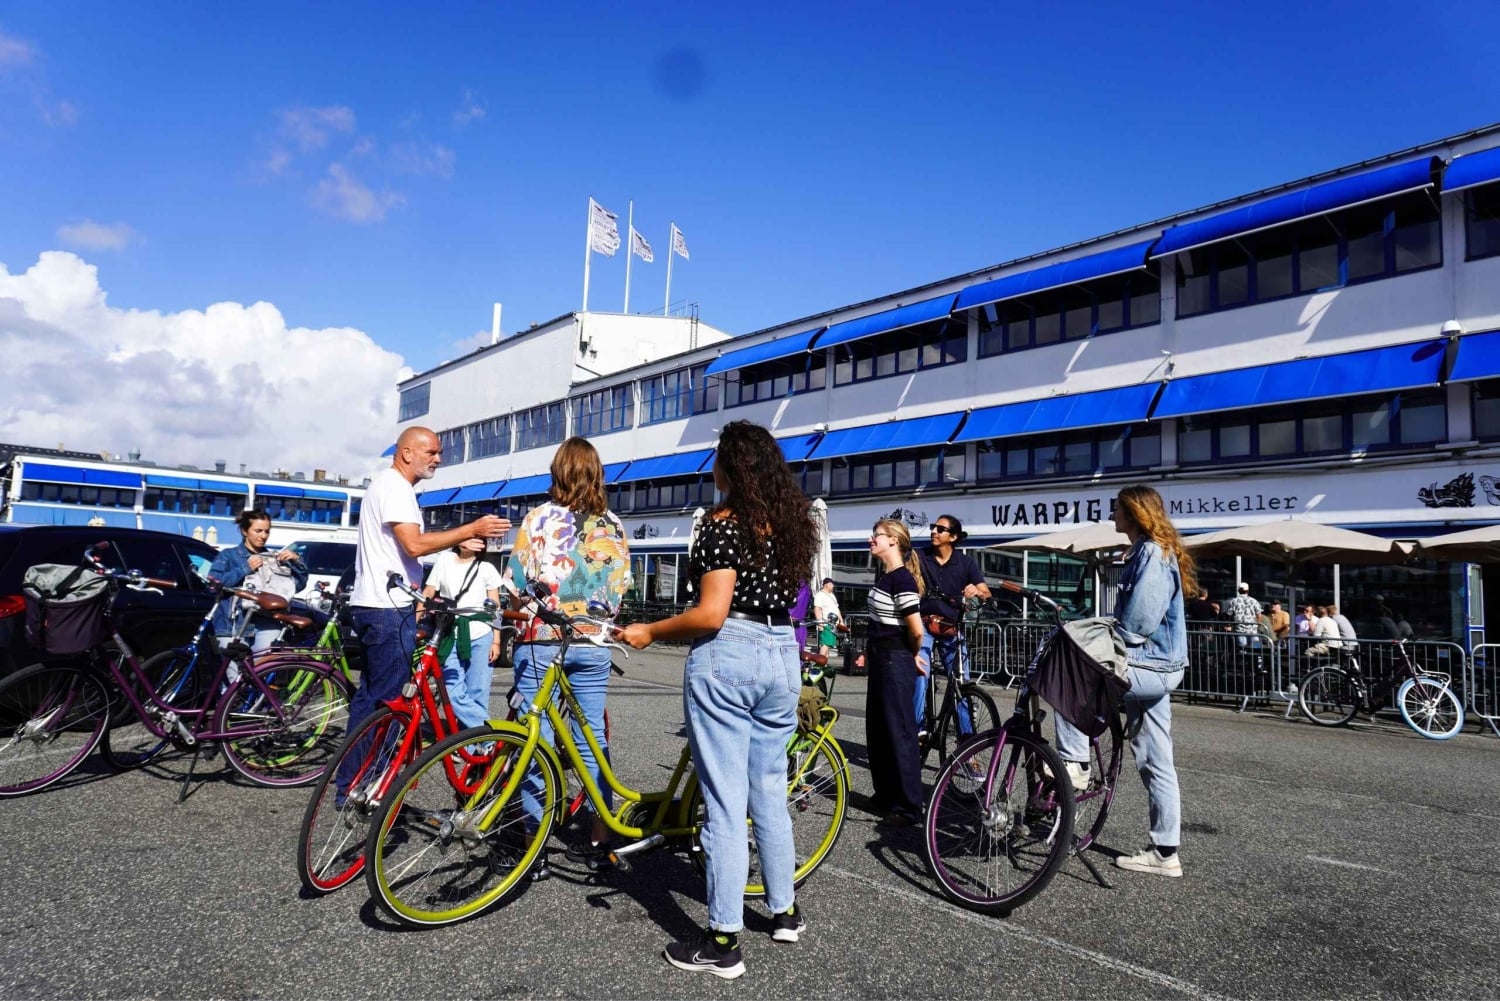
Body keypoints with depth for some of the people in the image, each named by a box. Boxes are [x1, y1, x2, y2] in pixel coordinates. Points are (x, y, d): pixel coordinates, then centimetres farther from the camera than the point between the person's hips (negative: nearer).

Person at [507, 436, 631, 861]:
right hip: (594, 644, 4)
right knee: (593, 737, 11)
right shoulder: (613, 524, 5)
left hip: (541, 640, -3)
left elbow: (516, 579, -6)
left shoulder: (540, 516, -6)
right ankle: (600, 835, 17)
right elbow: (621, 583, 7)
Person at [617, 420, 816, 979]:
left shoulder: (723, 521, -11)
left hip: (727, 659, -7)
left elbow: (711, 614, -17)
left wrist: (648, 632, -6)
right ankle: (784, 911, 33)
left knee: (725, 804, 0)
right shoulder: (793, 520, 10)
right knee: (770, 792, 20)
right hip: (782, 658, 7)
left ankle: (723, 943, 9)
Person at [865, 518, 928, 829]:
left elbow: (916, 629, -21)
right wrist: (870, 649, 14)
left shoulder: (902, 579, -19)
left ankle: (909, 807, 8)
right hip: (880, 659, 10)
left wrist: (913, 655, -4)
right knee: (876, 730, 16)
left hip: (896, 662, -10)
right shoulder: (883, 573, 10)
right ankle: (886, 794, 30)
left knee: (899, 732, -2)